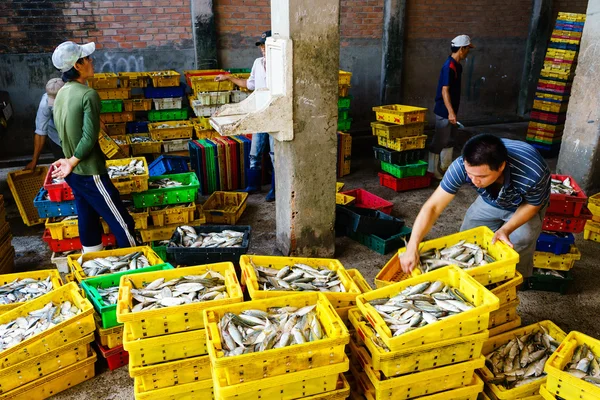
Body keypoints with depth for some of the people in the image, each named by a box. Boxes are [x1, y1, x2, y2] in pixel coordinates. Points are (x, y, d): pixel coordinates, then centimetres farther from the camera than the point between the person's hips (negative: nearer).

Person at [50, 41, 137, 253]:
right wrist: (73, 162, -11)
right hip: (90, 173, -9)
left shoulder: (61, 94, 7)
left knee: (89, 222, 18)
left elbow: (64, 132, 14)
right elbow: (89, 137, -22)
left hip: (73, 173, 9)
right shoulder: (88, 94, -19)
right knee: (122, 222, 2)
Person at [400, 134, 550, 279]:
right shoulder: (462, 165, -38)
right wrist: (412, 247, -45)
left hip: (524, 205, -2)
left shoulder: (531, 173, -43)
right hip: (490, 201, 3)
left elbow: (533, 204, -19)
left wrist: (506, 230, -34)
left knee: (519, 247, -16)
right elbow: (432, 207, -35)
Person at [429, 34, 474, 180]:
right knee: (439, 141, -2)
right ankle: (432, 171, 7)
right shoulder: (449, 67, -20)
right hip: (444, 111, -10)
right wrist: (450, 112, -29)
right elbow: (445, 91, -24)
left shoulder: (457, 66, 10)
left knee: (450, 139, 18)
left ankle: (445, 166, 30)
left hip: (451, 110, 10)